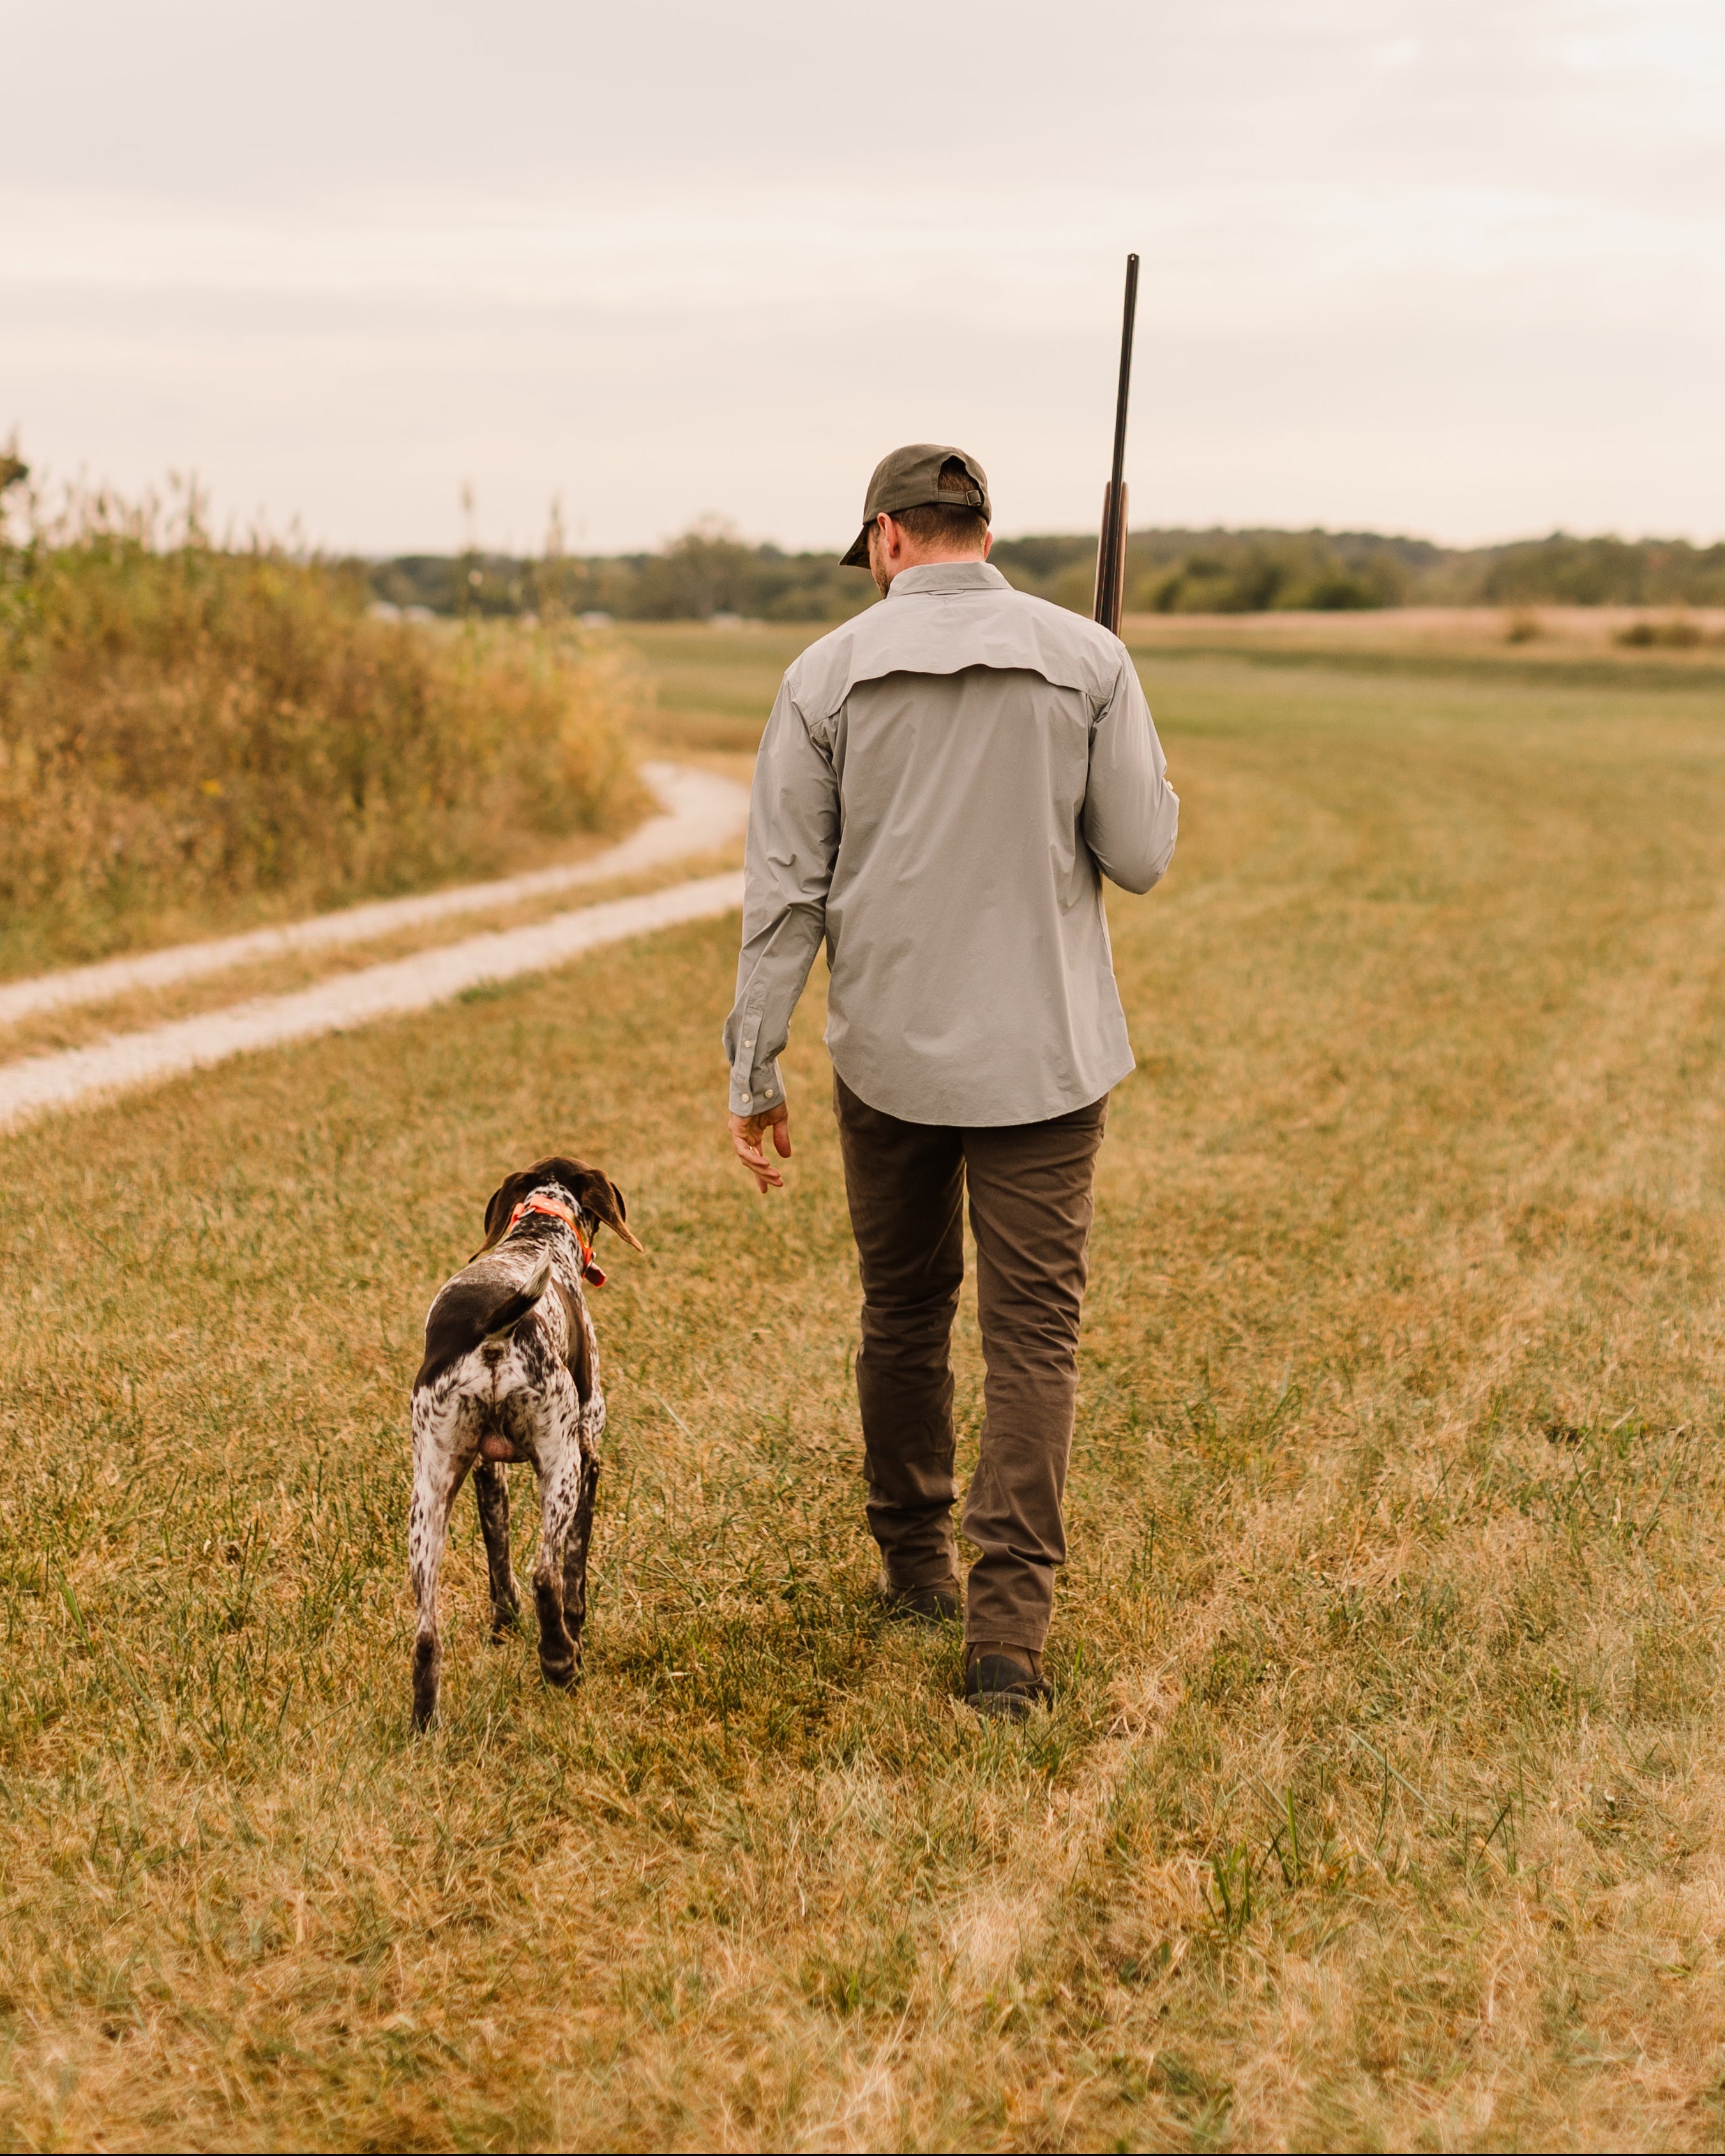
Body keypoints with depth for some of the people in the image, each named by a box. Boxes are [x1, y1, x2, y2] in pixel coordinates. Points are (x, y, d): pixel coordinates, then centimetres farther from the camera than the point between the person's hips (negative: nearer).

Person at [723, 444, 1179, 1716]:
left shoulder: (829, 675, -2)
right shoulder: (1087, 660, -3)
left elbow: (786, 889, -3)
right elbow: (1144, 857, -3)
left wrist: (755, 1071, 2)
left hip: (888, 1051, 1)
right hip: (1044, 1052, -1)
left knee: (903, 1312, 18)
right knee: (1034, 1332, 1)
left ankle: (916, 1566, 32)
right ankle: (1008, 1630, -7)